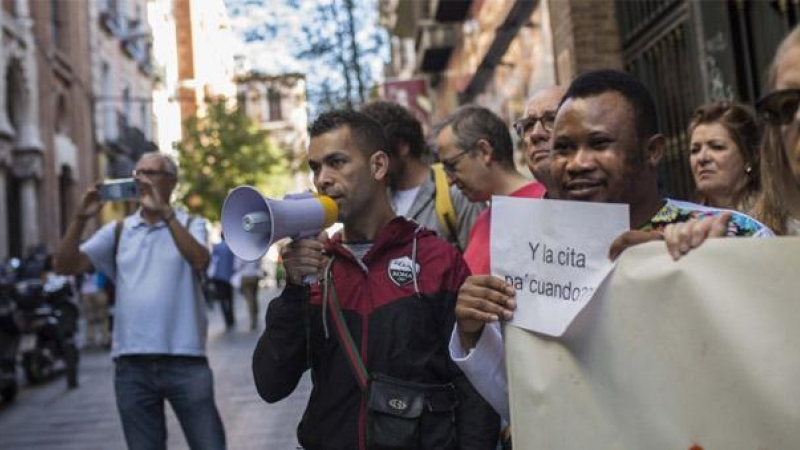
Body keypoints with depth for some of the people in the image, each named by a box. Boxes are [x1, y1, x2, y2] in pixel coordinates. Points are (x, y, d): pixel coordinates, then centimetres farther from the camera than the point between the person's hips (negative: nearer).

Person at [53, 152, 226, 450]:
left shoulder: (190, 225, 3)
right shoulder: (117, 232, 10)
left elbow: (199, 260, -18)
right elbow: (66, 266, 3)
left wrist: (165, 212, -22)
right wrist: (81, 218, -10)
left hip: (185, 361, -3)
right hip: (132, 366, 3)